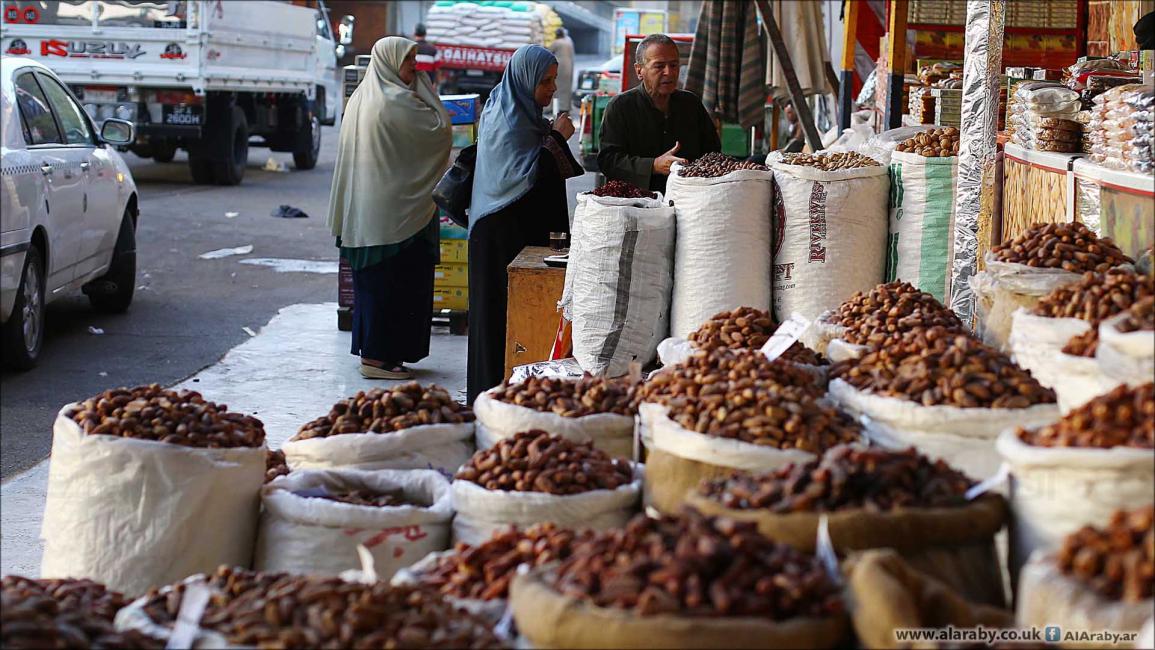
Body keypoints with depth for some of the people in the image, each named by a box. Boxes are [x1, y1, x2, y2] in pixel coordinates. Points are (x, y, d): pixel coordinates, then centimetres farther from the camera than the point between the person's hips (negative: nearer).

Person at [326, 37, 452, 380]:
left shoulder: (360, 98, 11)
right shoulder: (397, 102, -16)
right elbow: (440, 129, -14)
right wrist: (424, 87, -6)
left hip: (362, 212, 9)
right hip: (395, 209, -9)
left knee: (372, 280, 14)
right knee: (396, 281, -3)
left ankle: (371, 351, 19)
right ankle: (380, 355, -2)